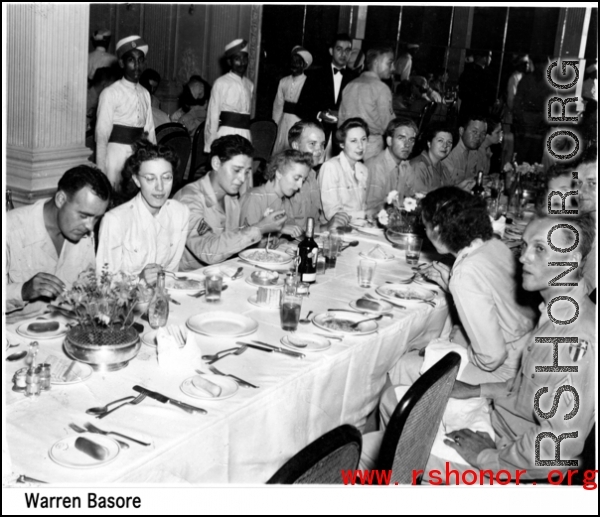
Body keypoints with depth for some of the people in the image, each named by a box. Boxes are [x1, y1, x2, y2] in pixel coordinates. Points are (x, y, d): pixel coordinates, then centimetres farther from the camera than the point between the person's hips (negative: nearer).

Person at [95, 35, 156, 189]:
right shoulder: (111, 93, -6)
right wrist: (101, 171, -11)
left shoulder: (145, 94, 10)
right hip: (117, 153, -5)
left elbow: (150, 130, 12)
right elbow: (102, 135, -8)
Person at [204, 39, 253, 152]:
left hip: (245, 135, 4)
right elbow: (213, 116, -2)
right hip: (226, 133, -4)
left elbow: (249, 112, 13)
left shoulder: (249, 85, 12)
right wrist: (210, 145, -4)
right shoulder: (221, 83, -2)